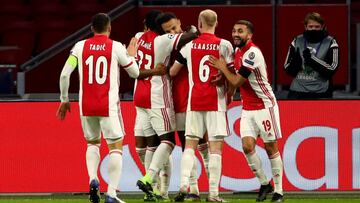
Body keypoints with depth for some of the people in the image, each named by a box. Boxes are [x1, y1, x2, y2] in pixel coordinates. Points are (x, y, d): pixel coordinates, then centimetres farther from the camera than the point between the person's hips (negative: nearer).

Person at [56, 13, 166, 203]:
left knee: (93, 143, 23)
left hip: (86, 106, 3)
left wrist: (64, 100, 10)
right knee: (116, 147, 4)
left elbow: (65, 74, -1)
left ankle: (93, 179, -1)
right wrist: (131, 54, 26)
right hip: (108, 106, -3)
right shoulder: (116, 47, -3)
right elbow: (135, 73, 7)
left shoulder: (80, 46, 3)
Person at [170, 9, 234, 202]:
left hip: (194, 101, 2)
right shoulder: (224, 45, -3)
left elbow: (172, 72, 13)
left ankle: (183, 185, -9)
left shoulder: (189, 46, 5)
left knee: (190, 144, 9)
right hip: (215, 101, -2)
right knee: (215, 147, -2)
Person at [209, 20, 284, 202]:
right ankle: (264, 183, 9)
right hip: (247, 108, 7)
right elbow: (236, 79, 21)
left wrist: (222, 67, -6)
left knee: (271, 148, 0)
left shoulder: (252, 53, -20)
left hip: (265, 106, -7)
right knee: (247, 146, -6)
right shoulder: (238, 50, 7)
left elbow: (236, 81, -18)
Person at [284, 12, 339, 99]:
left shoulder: (330, 43, -2)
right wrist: (295, 61, -16)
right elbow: (288, 70, 7)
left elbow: (331, 69, -12)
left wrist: (312, 59, -21)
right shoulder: (297, 42, 6)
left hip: (321, 93, -2)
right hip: (297, 92, 2)